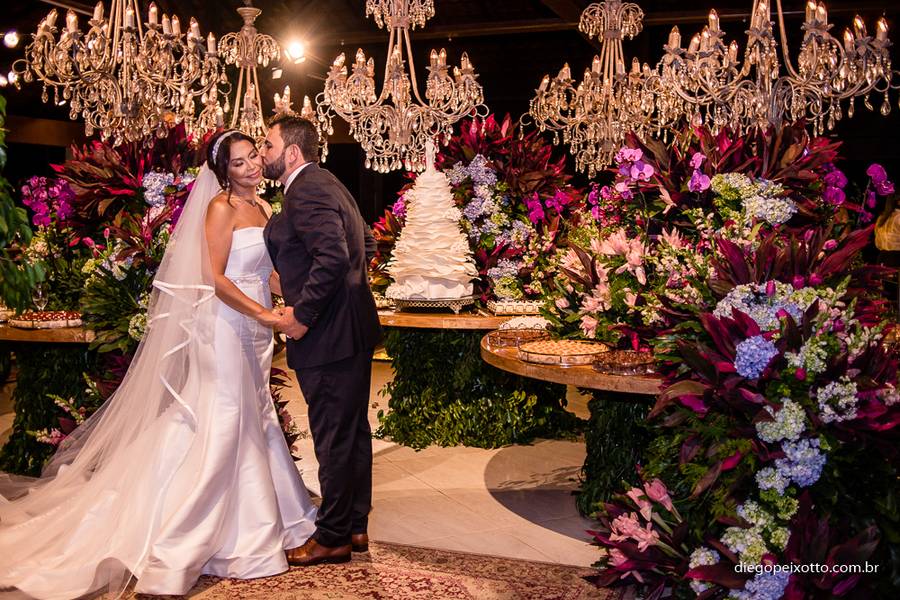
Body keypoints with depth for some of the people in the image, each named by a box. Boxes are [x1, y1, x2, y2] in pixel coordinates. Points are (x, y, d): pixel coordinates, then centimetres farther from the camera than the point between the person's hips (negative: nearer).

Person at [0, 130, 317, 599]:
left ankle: (253, 517, 32)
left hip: (254, 329, 9)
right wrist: (263, 314, -20)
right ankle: (181, 537, 4)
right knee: (221, 422, -5)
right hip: (226, 326, -8)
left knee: (256, 418, 16)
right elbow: (214, 277, -19)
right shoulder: (221, 207, -12)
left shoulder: (261, 206, 14)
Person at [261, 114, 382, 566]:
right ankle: (355, 527, 27)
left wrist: (302, 314, -22)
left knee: (334, 437, 0)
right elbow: (366, 243, 25)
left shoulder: (306, 192, -16)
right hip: (352, 329, 11)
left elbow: (333, 257, -29)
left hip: (328, 336, -11)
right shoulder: (326, 184, 16)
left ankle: (332, 538, 12)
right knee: (353, 431, 16)